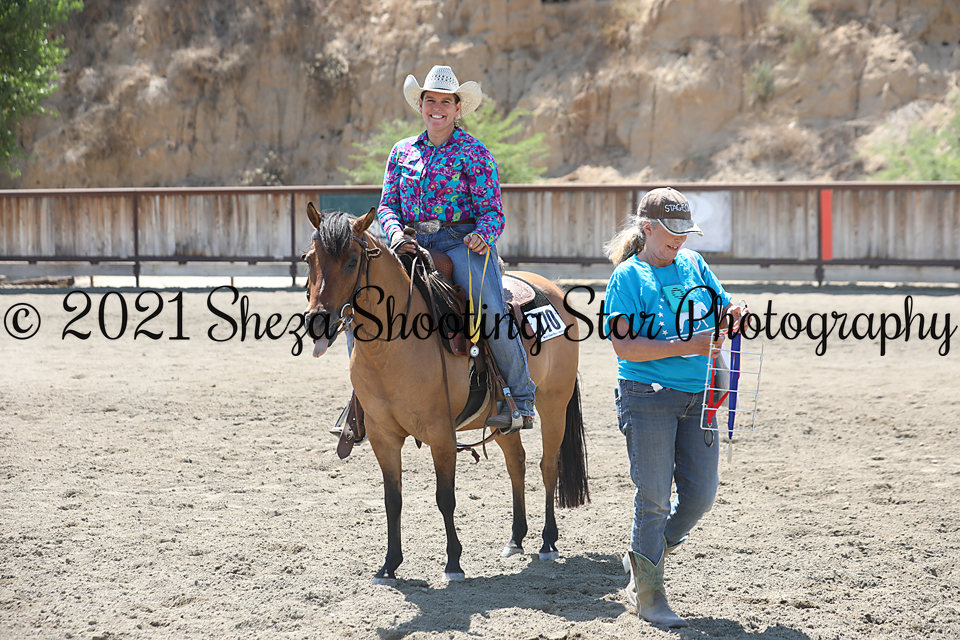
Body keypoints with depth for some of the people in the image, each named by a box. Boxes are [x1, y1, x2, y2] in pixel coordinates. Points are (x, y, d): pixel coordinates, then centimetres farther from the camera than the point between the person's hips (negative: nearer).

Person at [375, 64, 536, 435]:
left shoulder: (473, 152, 3)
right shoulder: (403, 152, 15)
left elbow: (492, 210, -1)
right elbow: (387, 204, 13)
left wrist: (483, 234, -24)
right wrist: (395, 233, -9)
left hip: (461, 241, -4)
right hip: (413, 244, 4)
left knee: (490, 306, -28)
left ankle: (521, 399, -19)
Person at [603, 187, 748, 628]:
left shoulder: (693, 265, 12)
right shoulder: (628, 277, -6)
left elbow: (720, 310, 23)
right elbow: (625, 345, -15)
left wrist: (732, 316, -2)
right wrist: (687, 347, -22)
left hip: (698, 398, 6)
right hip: (648, 399, -6)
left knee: (701, 495, 4)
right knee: (655, 498, -3)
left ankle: (642, 560, 27)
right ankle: (649, 595, 10)